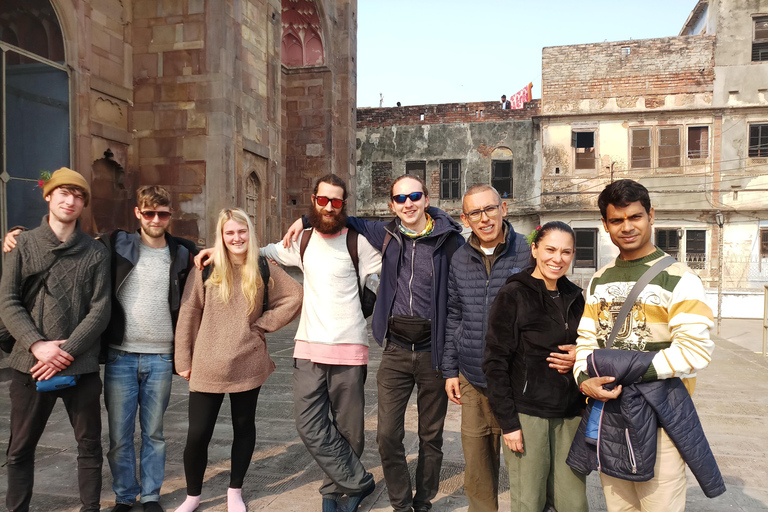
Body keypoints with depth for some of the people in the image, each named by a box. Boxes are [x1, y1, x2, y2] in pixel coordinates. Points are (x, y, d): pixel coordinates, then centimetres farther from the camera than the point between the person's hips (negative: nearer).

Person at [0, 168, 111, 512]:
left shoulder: (96, 252, 3)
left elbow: (100, 310, -2)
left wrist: (67, 352, -12)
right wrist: (37, 345, -14)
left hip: (81, 367, 0)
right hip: (30, 366, 0)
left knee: (89, 445, 9)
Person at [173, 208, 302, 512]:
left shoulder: (263, 269, 1)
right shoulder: (208, 269, -1)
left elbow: (294, 298, 2)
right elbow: (188, 314, 0)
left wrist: (263, 324, -4)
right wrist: (183, 360, -1)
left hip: (248, 365, 1)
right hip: (207, 368, -1)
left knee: (244, 427, 13)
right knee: (197, 434, 1)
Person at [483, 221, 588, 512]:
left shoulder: (574, 297, 10)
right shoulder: (513, 295, -8)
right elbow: (495, 362, -10)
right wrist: (507, 421, -13)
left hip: (570, 412, 5)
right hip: (526, 413, -5)